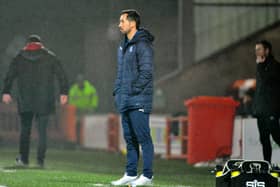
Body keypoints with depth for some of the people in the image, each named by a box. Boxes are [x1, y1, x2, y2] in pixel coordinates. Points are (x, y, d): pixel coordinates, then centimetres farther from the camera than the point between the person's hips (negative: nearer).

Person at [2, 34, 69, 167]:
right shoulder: (50, 57, 7)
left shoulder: (19, 57, 8)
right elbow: (61, 75, 1)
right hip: (44, 101, 0)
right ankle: (40, 159, -3)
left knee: (25, 129, 9)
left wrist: (6, 92, -3)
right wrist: (64, 92, 1)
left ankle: (23, 158, 2)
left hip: (25, 100, 0)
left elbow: (9, 76, 0)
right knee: (42, 130, 3)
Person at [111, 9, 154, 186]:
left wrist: (135, 90, -17)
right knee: (130, 138, 12)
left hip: (139, 100, -9)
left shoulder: (142, 45, -10)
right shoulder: (124, 45, 18)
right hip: (125, 101, 9)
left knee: (143, 137, -8)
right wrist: (117, 91, 14)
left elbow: (146, 72, -16)